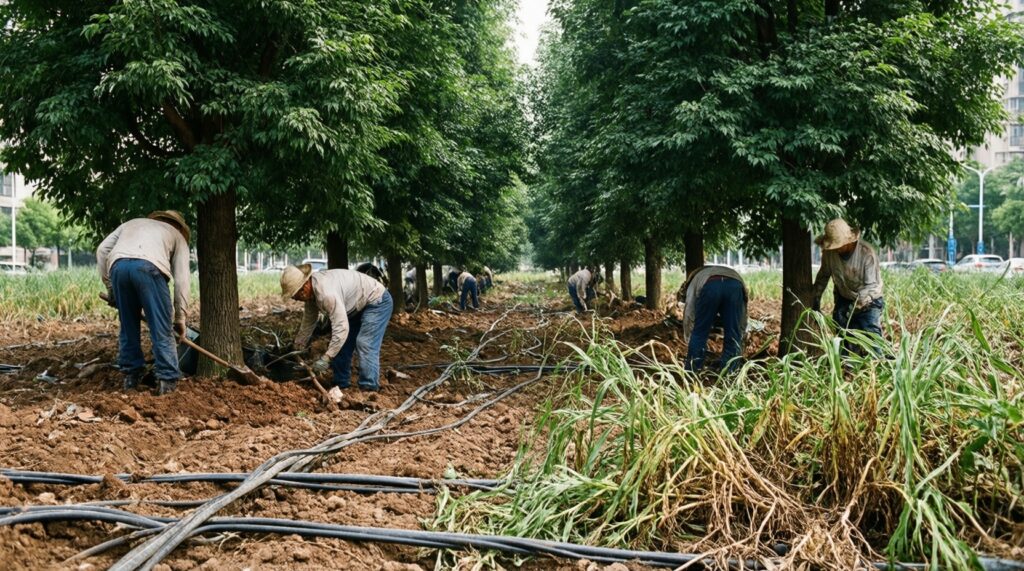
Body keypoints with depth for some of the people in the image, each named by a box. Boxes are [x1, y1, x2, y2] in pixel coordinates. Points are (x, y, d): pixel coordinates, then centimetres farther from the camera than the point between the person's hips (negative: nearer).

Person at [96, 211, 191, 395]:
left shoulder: (133, 222, 40)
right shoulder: (178, 236, 31)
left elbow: (102, 250, 27)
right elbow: (182, 280, 21)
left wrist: (109, 287, 28)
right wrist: (180, 317, 24)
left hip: (118, 265, 3)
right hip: (149, 267, -3)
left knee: (128, 326, 18)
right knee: (162, 330, 4)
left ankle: (131, 375, 24)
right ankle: (168, 379, 5)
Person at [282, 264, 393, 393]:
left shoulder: (326, 292, -37)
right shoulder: (311, 290, -5)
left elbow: (341, 328, -38)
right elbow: (308, 322, 10)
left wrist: (325, 359, -34)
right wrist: (297, 347, 17)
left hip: (377, 301, -10)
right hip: (358, 305, 10)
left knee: (365, 344, -21)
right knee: (340, 343, 8)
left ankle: (369, 390, -19)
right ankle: (341, 385, 17)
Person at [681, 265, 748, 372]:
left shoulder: (696, 278, 41)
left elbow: (689, 314, 31)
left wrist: (689, 339, 38)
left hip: (710, 286, -1)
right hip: (735, 285, 2)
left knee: (699, 333, 14)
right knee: (733, 336, 15)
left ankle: (692, 374, 19)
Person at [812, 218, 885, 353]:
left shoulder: (867, 253, -25)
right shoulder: (829, 252, -13)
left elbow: (871, 286, -26)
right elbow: (823, 276, 5)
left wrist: (852, 307, -36)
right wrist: (816, 300, 0)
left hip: (868, 303, -4)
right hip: (844, 300, 4)